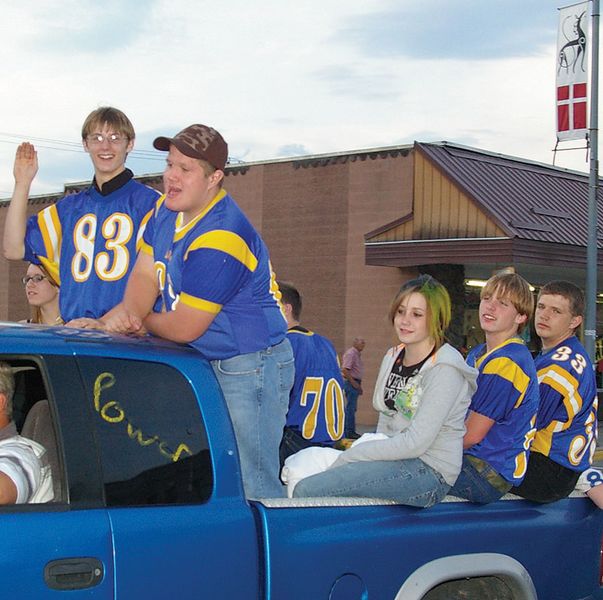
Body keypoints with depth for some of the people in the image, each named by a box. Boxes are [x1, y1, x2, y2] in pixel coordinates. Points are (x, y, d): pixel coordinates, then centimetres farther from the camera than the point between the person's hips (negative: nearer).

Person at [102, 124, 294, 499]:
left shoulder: (220, 241, -26)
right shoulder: (167, 209, 5)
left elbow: (183, 328, -21)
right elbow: (145, 274, 7)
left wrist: (140, 322, -2)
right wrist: (126, 313, -14)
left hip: (250, 369, -10)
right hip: (202, 365, 10)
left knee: (250, 488, -9)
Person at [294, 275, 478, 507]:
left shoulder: (444, 370, -13)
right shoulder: (393, 358, 14)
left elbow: (415, 443, -18)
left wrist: (348, 457, -14)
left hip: (429, 471, -8)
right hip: (394, 457, 8)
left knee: (307, 490, -23)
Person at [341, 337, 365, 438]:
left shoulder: (357, 354, 19)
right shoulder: (350, 353, -13)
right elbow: (344, 370, -21)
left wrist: (359, 385, 20)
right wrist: (353, 382, -19)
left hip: (355, 382, 10)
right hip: (350, 382, -10)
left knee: (352, 408, 12)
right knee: (351, 408, -9)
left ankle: (347, 431, 18)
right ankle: (350, 432, -7)